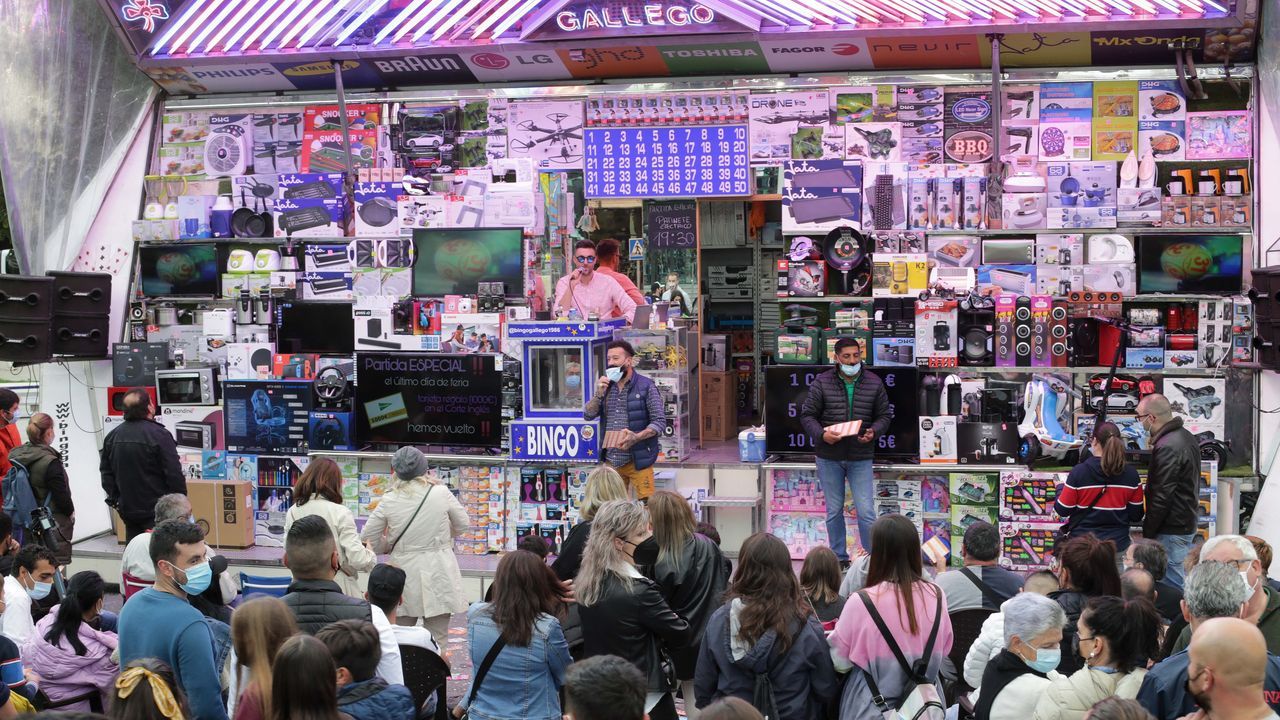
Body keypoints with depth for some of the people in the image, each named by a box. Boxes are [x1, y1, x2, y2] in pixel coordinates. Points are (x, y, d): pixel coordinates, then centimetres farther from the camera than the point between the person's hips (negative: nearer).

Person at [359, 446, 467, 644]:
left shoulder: (389, 501, -6)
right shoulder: (441, 493, -6)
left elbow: (368, 536, 2)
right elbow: (462, 524, 8)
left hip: (405, 571, 0)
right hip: (438, 572, 0)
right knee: (437, 639, 5)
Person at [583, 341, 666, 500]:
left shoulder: (646, 386, -4)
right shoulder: (606, 386, 13)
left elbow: (660, 421, -7)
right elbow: (588, 415, 8)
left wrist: (636, 437, -23)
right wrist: (598, 394, -9)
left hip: (637, 461, -5)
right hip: (611, 461, 5)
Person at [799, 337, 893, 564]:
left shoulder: (874, 383, 1)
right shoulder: (822, 382, -3)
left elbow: (884, 415, 8)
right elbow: (807, 415, 0)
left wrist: (873, 432, -13)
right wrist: (821, 434, -18)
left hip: (861, 458, 0)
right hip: (829, 457, 0)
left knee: (866, 511, -5)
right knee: (834, 511, 10)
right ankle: (839, 558, 22)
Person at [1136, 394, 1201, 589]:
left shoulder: (1167, 448, -21)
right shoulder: (1186, 436, 11)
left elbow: (1162, 496, -22)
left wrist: (1147, 532, -15)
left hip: (1172, 529, -10)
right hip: (1187, 522, 10)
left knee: (1173, 583, -6)